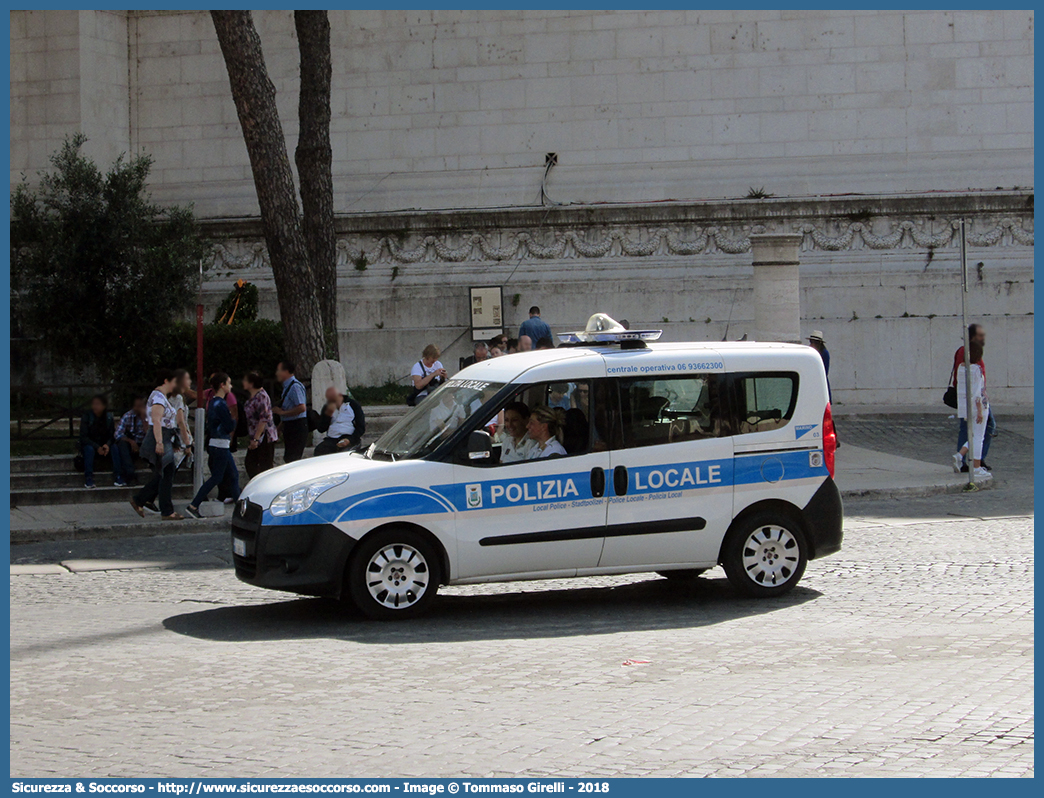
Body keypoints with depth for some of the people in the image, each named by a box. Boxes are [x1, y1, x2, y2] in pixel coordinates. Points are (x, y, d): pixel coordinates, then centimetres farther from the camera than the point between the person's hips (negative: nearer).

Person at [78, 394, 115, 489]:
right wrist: (97, 447, -25)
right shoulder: (87, 417, -8)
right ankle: (88, 478, -37)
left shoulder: (109, 417, 0)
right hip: (90, 445, -2)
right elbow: (83, 437, -13)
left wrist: (107, 445, -23)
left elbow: (111, 435, 1)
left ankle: (117, 477, -29)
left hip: (104, 446, 2)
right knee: (89, 449, -36)